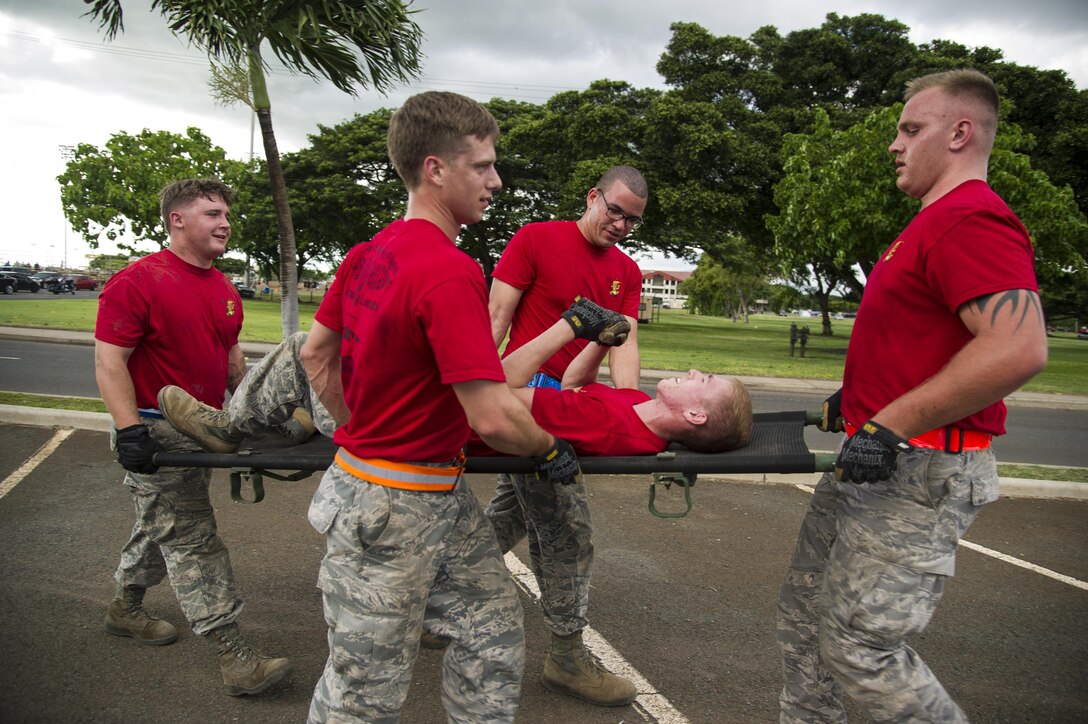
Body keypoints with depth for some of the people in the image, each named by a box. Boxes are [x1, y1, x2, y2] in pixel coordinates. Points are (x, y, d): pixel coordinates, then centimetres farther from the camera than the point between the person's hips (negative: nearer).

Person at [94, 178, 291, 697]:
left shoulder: (225, 290, 11)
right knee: (192, 541, -5)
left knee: (163, 528, 22)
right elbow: (109, 361, -17)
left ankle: (126, 608, 45)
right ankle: (234, 657, -1)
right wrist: (129, 429, -25)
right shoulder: (139, 281, -15)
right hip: (156, 433, -8)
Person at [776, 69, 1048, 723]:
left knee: (859, 644, -5)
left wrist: (890, 425, -25)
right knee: (804, 611, 15)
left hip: (919, 470, -11)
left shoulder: (971, 219, -16)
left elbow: (1018, 348, -29)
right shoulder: (935, 222, 19)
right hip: (873, 460, 11)